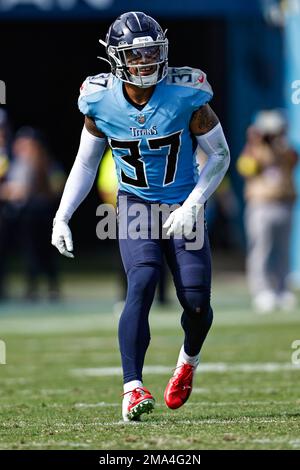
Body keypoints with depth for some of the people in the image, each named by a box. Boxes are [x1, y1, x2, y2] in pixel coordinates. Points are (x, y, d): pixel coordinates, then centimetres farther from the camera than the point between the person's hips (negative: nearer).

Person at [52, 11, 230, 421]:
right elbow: (86, 164, 6)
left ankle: (189, 360, 31)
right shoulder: (101, 103, -9)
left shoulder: (186, 96, -16)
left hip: (183, 207, 0)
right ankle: (132, 391, -27)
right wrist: (61, 218, -3)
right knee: (142, 284, -23)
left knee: (197, 302, -6)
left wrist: (193, 204, -17)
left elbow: (220, 155, -5)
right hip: (135, 204, 0)